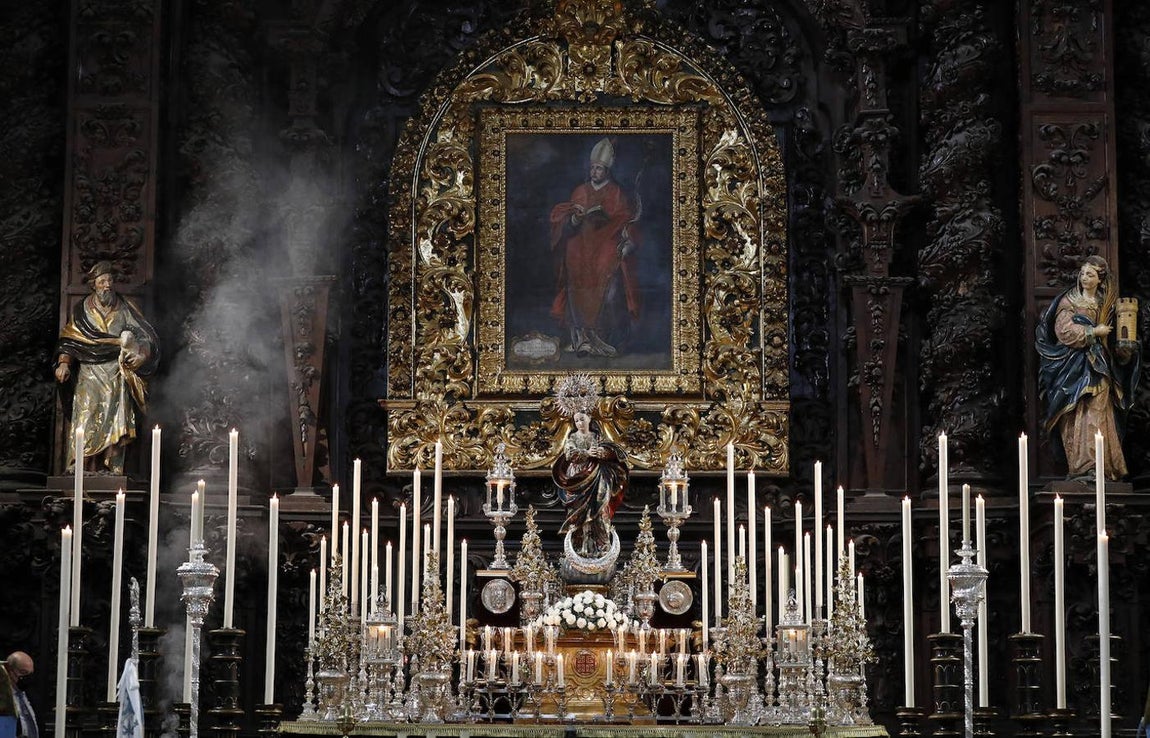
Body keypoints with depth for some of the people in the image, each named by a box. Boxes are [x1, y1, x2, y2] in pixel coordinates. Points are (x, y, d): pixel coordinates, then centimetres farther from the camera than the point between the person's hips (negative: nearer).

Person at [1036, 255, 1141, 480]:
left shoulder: (1107, 303, 15)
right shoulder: (1069, 301, 4)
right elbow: (1064, 331, -9)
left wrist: (1125, 349, -1)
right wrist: (1094, 332, -9)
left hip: (1099, 366, 3)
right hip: (1074, 367, -3)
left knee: (1096, 416, -7)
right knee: (1076, 417, -10)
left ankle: (1094, 466, -9)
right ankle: (1078, 467, -13)